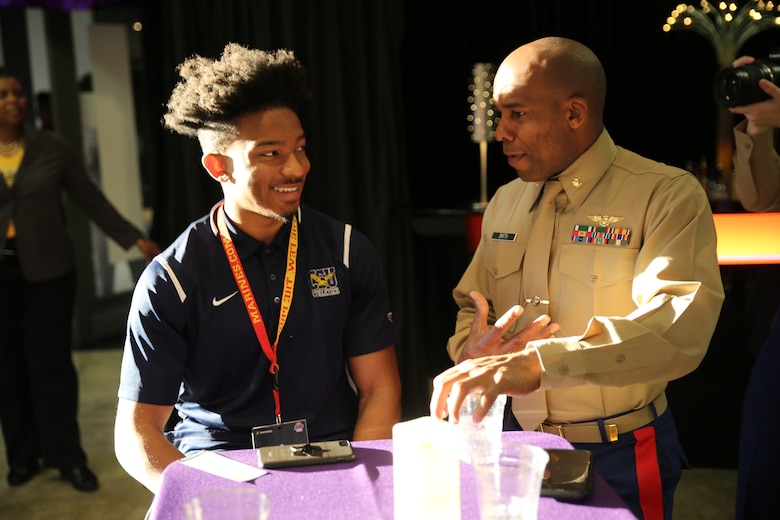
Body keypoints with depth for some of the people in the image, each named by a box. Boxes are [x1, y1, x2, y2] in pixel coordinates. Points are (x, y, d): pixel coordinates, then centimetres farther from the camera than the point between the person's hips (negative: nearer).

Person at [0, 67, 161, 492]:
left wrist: (135, 239, -1)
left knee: (51, 363, 1)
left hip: (47, 269, -1)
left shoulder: (51, 147, -1)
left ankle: (67, 457, 11)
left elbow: (92, 200, 3)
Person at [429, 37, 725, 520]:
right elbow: (470, 305, 12)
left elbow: (677, 328, -29)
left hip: (621, 457, -5)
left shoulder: (668, 195, -15)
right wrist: (472, 350, -12)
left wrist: (538, 362, -41)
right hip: (518, 443, 5)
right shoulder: (504, 202, 6)